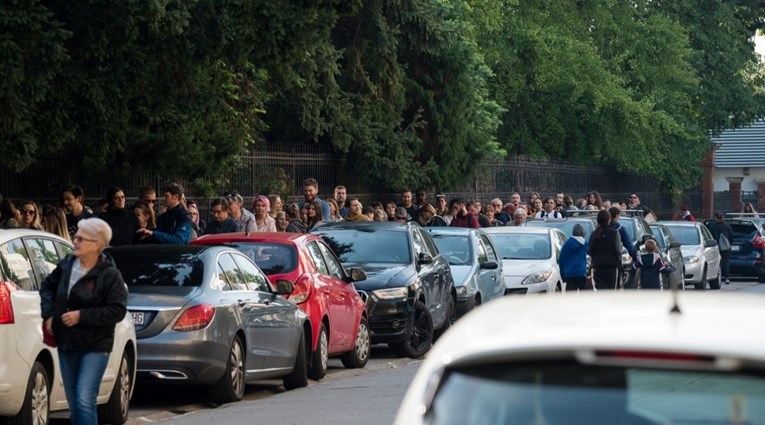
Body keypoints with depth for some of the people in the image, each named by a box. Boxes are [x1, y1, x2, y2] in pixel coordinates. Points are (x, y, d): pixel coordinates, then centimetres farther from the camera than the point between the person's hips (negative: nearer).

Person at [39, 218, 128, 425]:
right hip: (66, 344, 6)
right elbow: (47, 286, 20)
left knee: (85, 400, -16)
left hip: (94, 347, -6)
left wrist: (81, 316, -20)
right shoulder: (67, 264, 3)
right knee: (74, 403, 14)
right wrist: (48, 313, 6)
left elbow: (117, 311, -18)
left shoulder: (110, 275, -14)